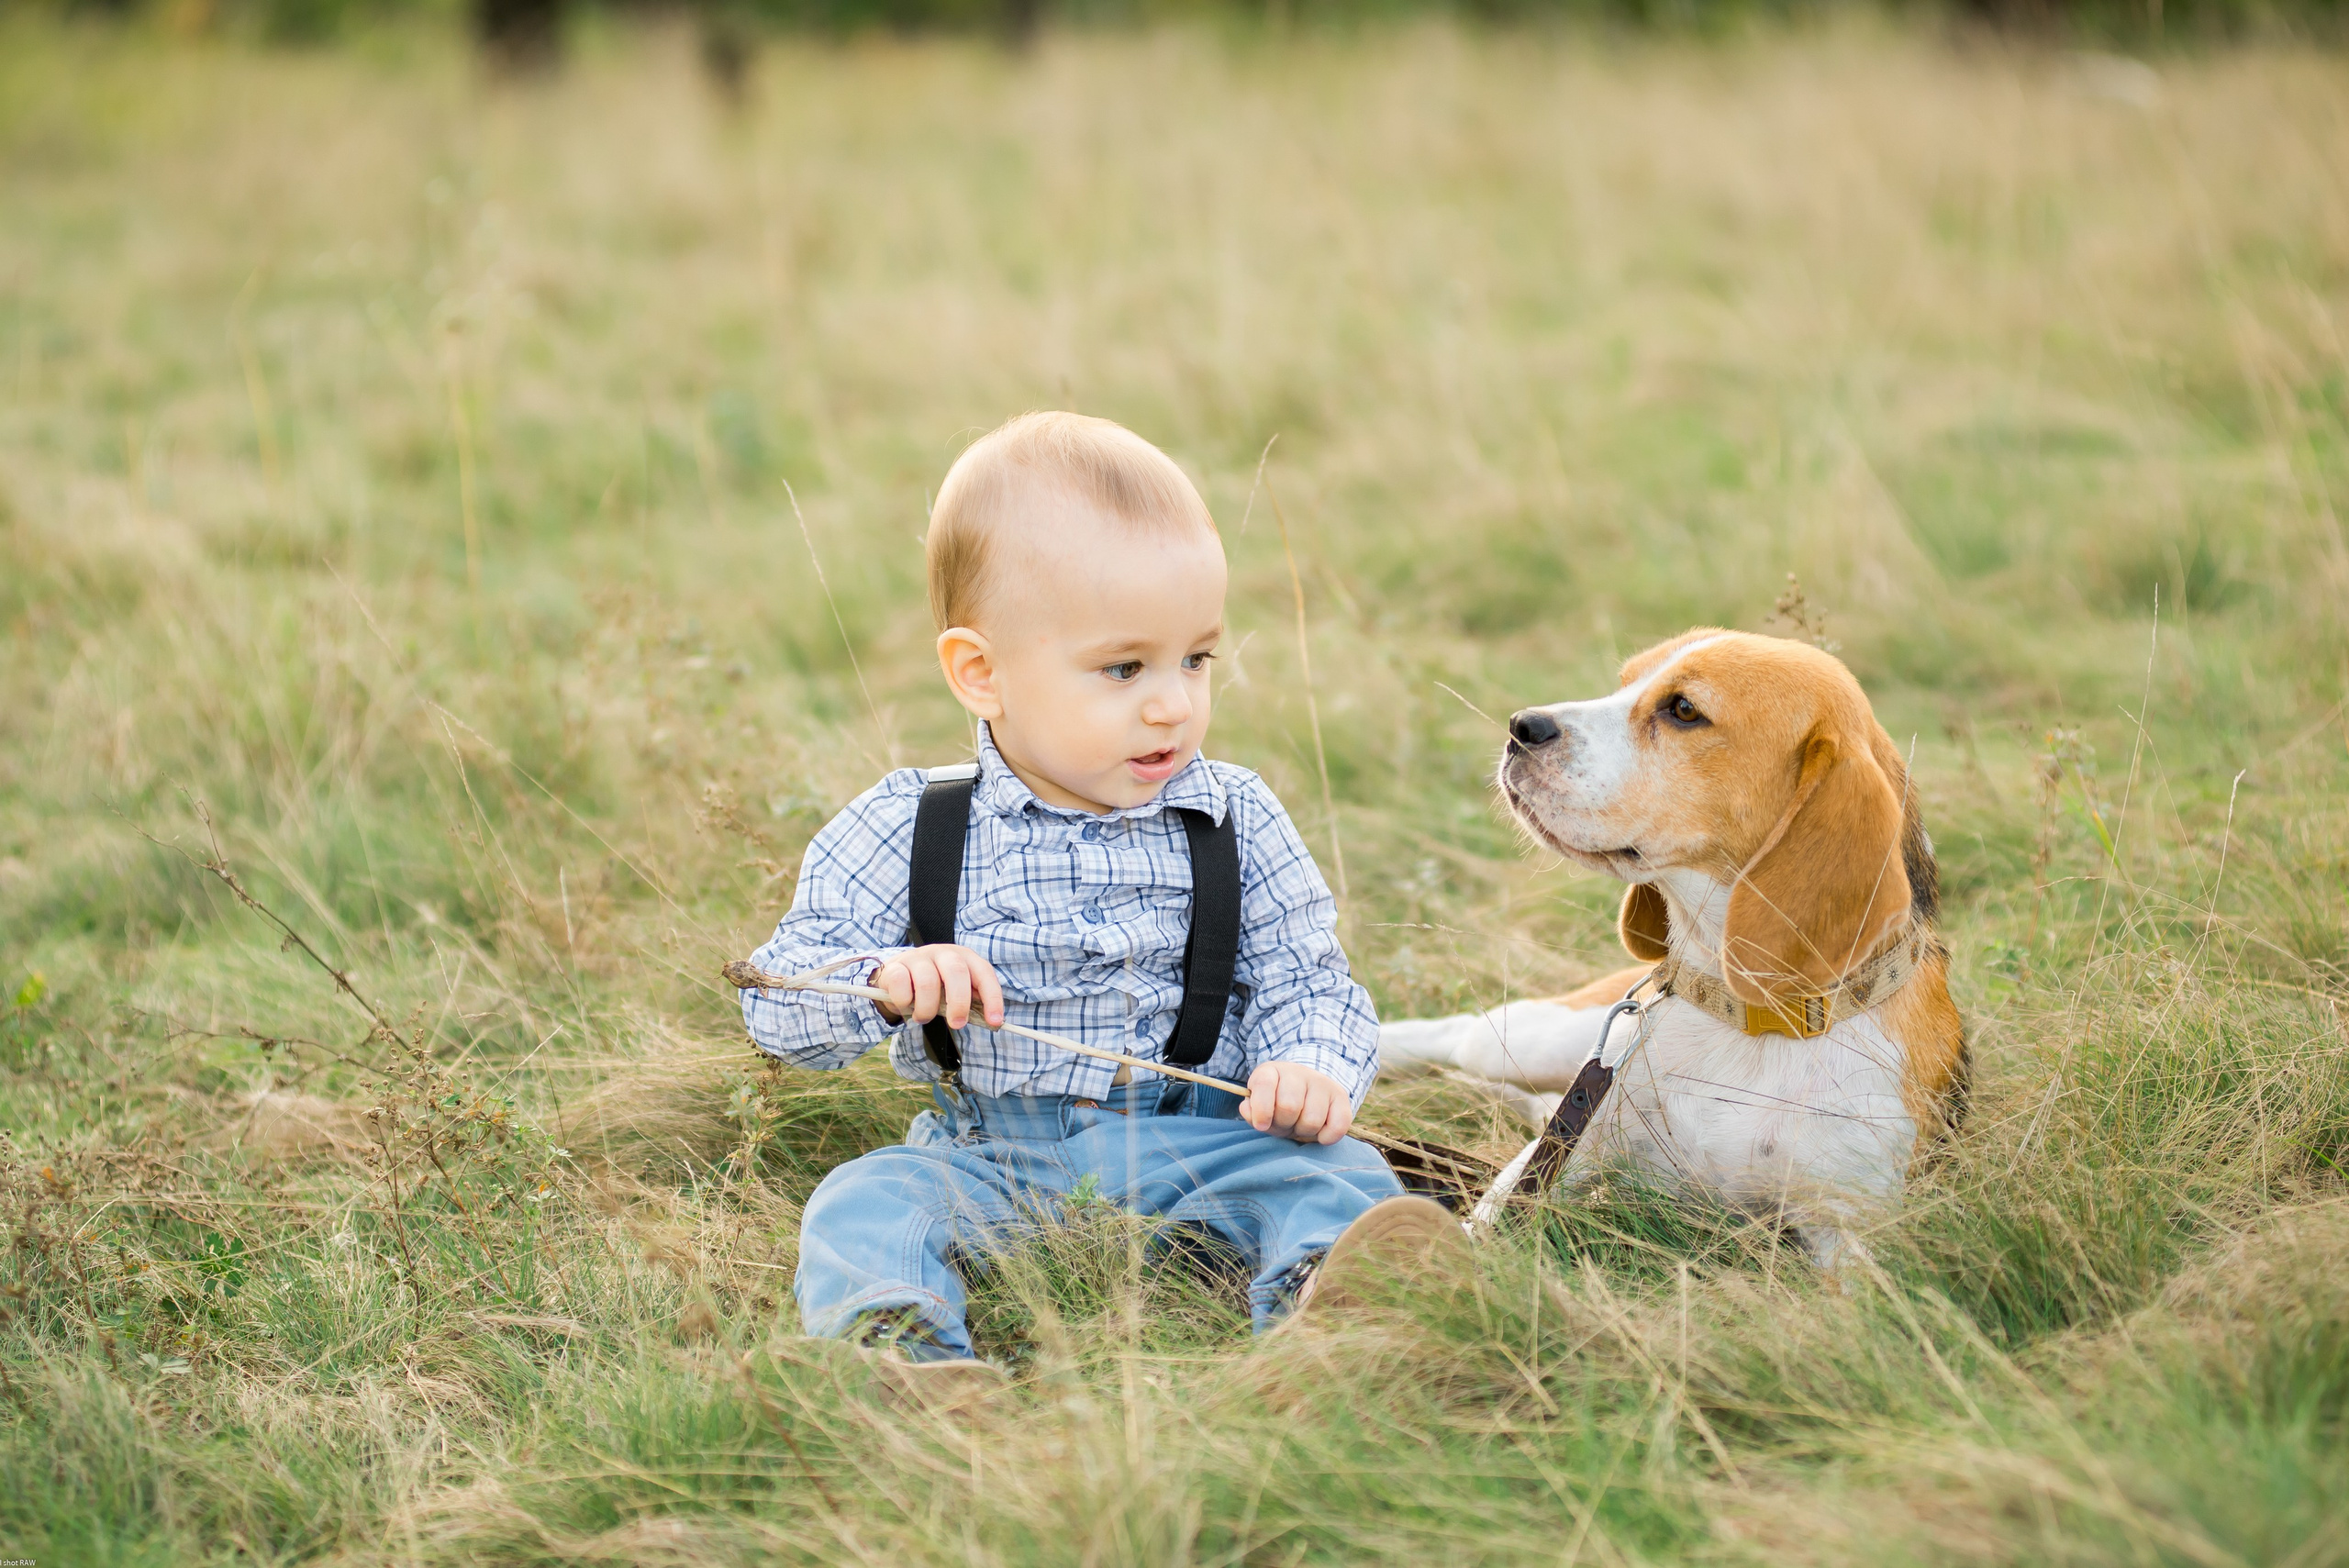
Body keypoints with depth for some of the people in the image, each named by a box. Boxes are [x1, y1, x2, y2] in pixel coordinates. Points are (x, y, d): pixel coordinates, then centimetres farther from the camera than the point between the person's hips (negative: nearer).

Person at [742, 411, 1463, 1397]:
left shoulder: (1237, 824, 3)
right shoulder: (904, 833, -3)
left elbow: (1305, 984, 5)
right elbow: (778, 1004, -3)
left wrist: (1315, 1069, -19)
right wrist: (883, 983, -25)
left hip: (1195, 1144, 1)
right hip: (988, 1158, 0)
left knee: (1330, 1171, -24)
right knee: (864, 1204, -24)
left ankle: (1328, 1292, -51)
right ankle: (893, 1337, -48)